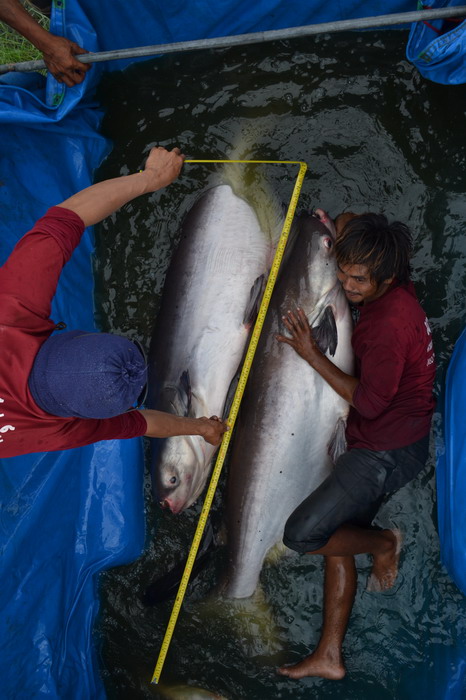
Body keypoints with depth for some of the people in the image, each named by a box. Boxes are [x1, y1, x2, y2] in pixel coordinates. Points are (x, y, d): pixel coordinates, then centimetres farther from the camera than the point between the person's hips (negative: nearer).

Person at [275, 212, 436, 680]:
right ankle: (329, 656, 26)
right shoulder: (393, 292, 2)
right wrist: (342, 229, 4)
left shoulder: (390, 322, -27)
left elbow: (369, 401, -22)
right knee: (335, 539, 14)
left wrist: (311, 354, -18)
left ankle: (384, 544, 15)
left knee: (302, 534, -12)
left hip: (388, 452, -10)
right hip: (379, 447, 10)